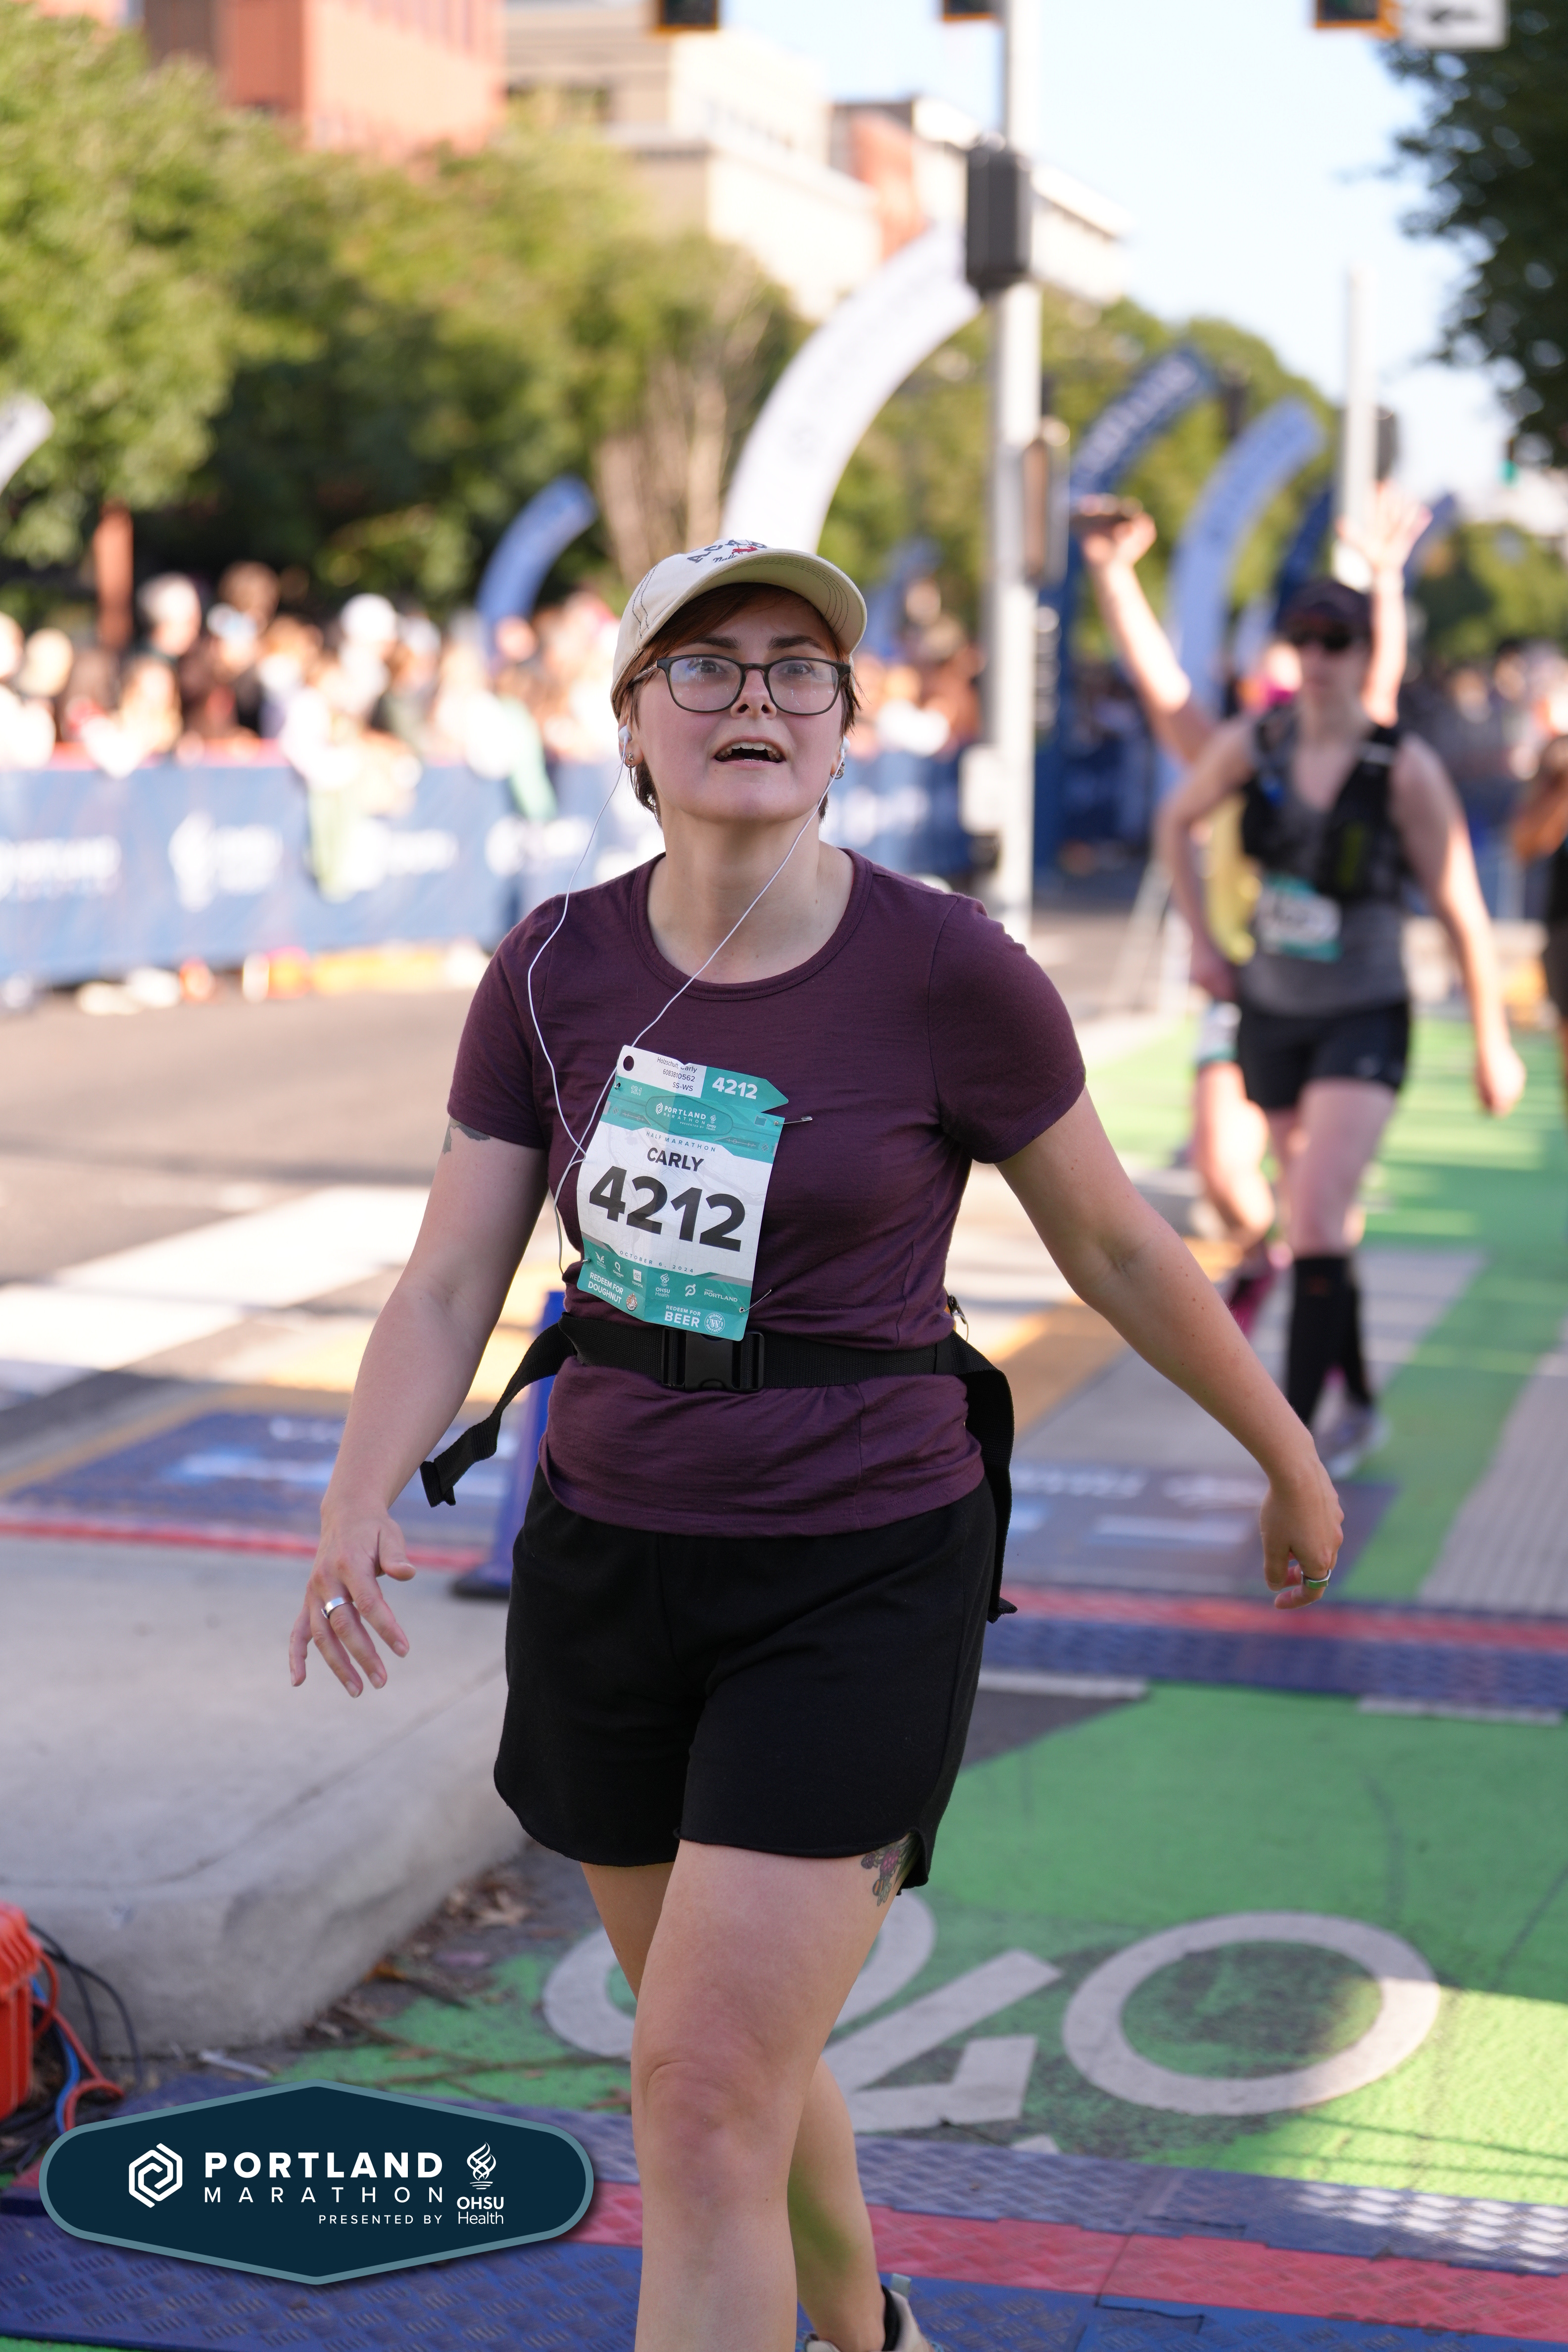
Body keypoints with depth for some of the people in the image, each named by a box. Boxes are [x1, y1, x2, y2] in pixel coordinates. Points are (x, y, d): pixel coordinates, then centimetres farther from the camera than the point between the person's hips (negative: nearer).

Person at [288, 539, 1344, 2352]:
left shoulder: (950, 972, -14)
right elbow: (449, 1287, -4)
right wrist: (355, 1515, -22)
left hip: (857, 1586, -5)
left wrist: (1288, 1458, 11)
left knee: (703, 2114, -10)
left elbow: (1116, 1243, -1)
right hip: (608, 1560, 5)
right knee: (741, 2051, 22)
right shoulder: (551, 975, -3)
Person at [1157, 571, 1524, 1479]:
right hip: (1271, 1014, 5)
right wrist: (1203, 942, 10)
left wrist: (1494, 1044, -4)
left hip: (1364, 1019, -4)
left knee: (1319, 1214, -19)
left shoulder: (1406, 768, -15)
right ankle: (1361, 1407, 34)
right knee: (1325, 1218, 16)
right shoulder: (1252, 746, -4)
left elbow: (1462, 910, -9)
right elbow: (1177, 823, 17)